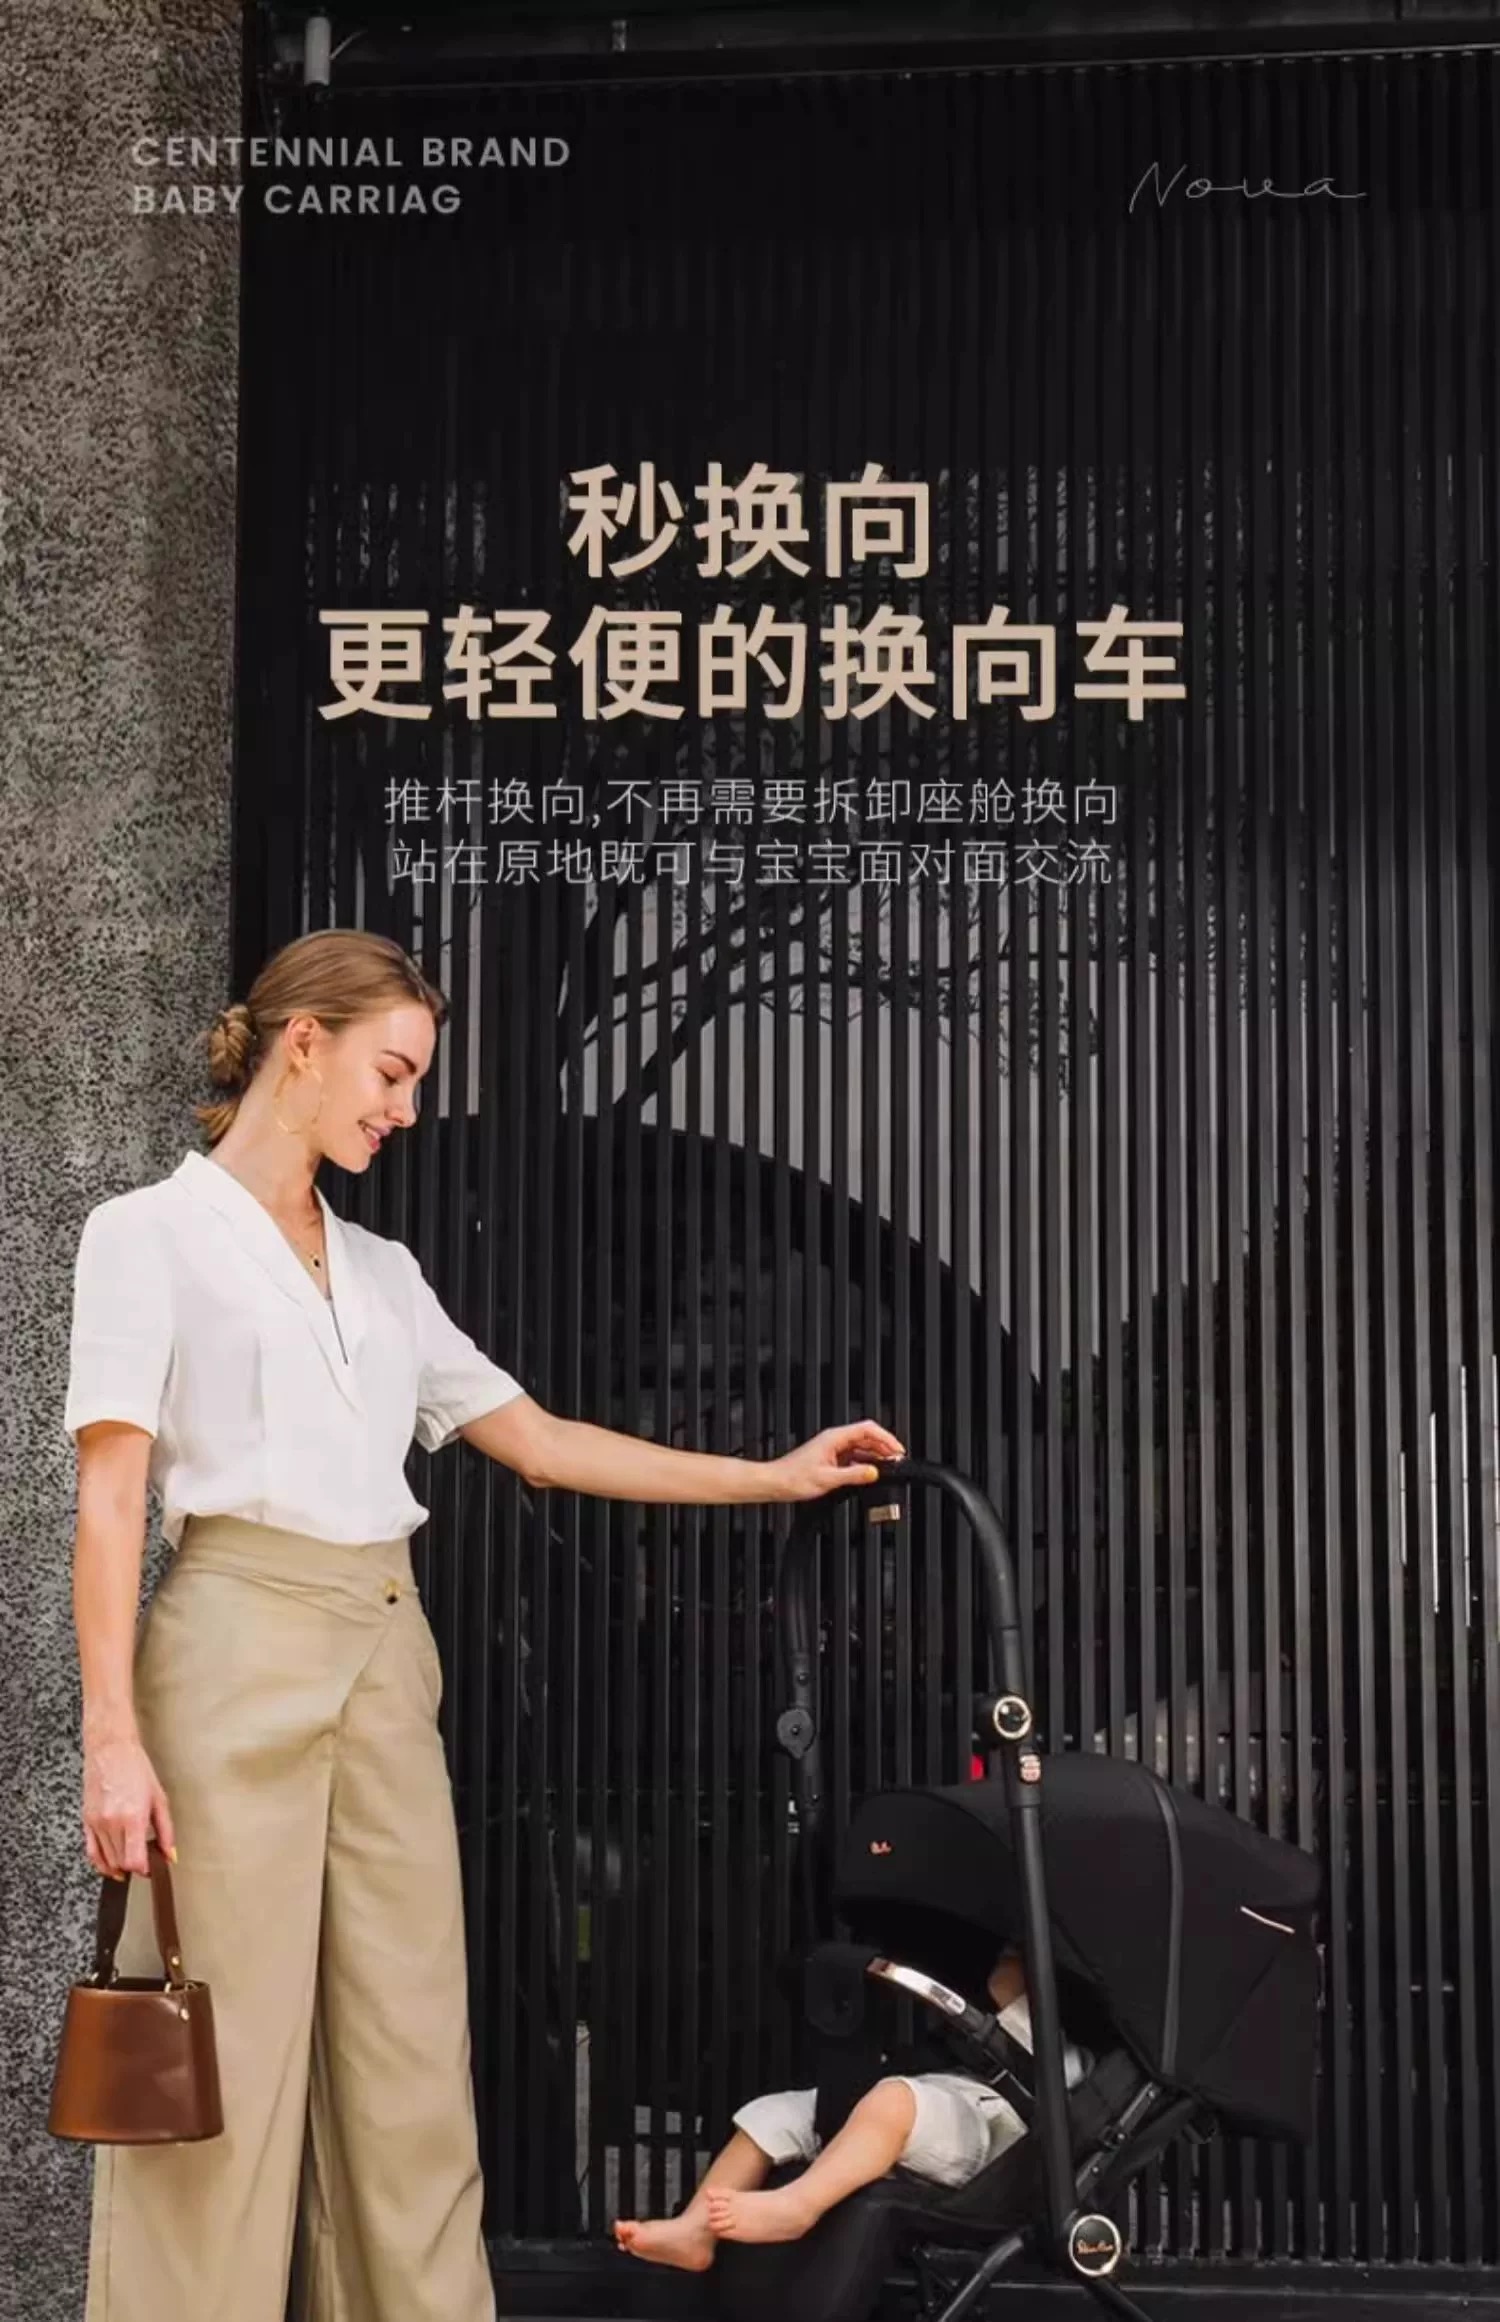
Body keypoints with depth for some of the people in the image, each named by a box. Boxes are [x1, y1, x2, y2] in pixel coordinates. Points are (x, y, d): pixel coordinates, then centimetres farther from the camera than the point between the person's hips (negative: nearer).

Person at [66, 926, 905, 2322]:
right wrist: (114, 1737, -15)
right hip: (240, 1651, -6)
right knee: (225, 2062, -7)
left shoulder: (380, 1270, 19)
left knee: (409, 2061, 4)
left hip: (384, 1664, 6)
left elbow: (541, 1444, 19)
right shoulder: (150, 1234, 1)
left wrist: (775, 1477, 15)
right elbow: (110, 1498, -6)